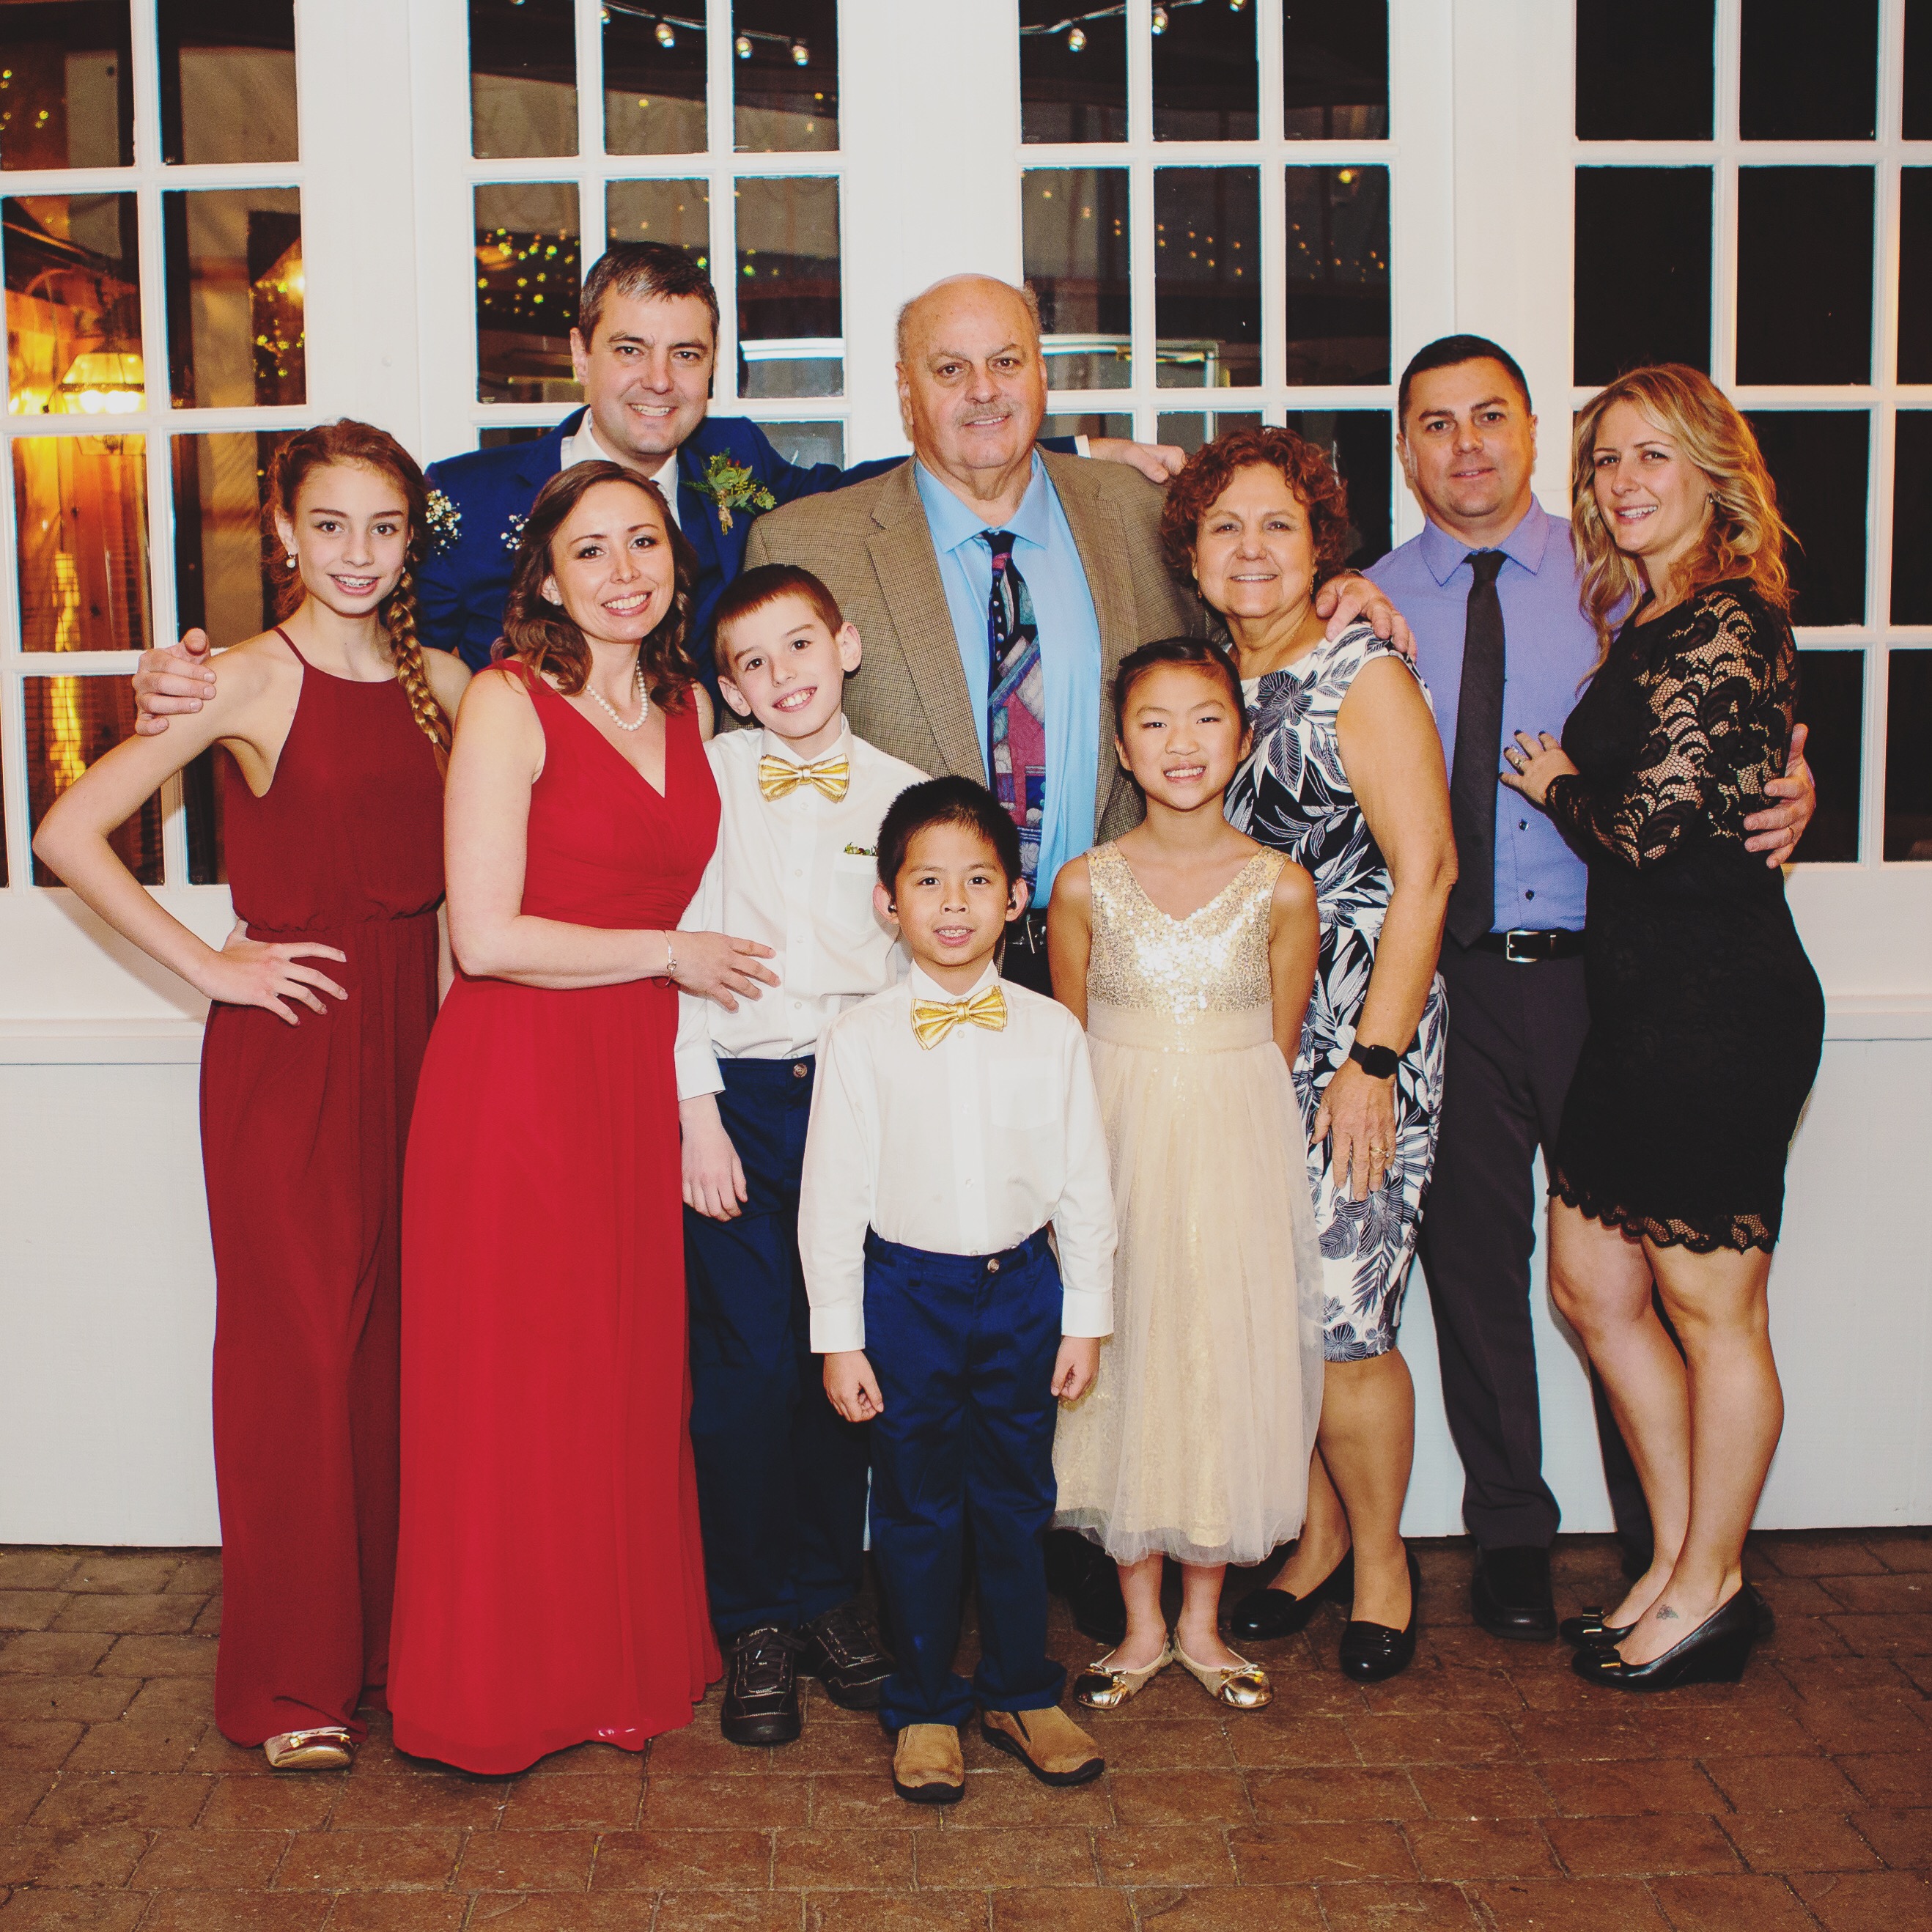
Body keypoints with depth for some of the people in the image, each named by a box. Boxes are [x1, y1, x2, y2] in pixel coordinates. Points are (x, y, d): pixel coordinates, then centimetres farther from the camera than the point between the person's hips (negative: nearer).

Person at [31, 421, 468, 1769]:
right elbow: (70, 832, -10)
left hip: (411, 1036, 5)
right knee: (300, 1347, 1)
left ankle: (394, 1633, 25)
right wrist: (208, 965, -9)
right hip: (288, 1046, -5)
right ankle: (292, 1682, 14)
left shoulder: (441, 683, 9)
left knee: (399, 1338, 10)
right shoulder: (255, 680, -6)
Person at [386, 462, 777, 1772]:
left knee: (637, 1373, 11)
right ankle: (511, 1682, 19)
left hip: (641, 1081, 6)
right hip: (516, 1077, -6)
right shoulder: (510, 704, -8)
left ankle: (635, 1654, 27)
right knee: (521, 1381, 2)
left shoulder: (689, 709, 12)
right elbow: (488, 937, -15)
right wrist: (672, 954, -7)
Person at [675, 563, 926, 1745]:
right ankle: (755, 1622, 15)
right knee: (746, 1369, -1)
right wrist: (700, 1114, -7)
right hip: (737, 1098, -2)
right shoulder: (708, 778, 1)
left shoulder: (902, 795, 6)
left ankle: (831, 1596, 24)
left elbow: (925, 961, 8)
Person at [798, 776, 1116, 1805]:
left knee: (1018, 1500, 14)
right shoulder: (860, 1039, -6)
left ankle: (1021, 1693, 32)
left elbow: (1084, 1184, 4)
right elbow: (832, 1192, -4)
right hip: (907, 1292, -2)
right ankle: (923, 1709, 26)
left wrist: (1085, 1316, 3)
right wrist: (839, 1336, -5)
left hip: (1022, 1289, 2)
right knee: (915, 1508, 9)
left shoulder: (1051, 1032, -1)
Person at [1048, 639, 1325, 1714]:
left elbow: (1279, 1050, 5)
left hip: (1240, 1151, 0)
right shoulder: (1088, 885, -2)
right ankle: (1144, 1625, 23)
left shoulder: (1281, 889, -3)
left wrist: (1226, 1120, 0)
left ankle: (1204, 1623, 24)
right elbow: (1069, 1051, 5)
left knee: (1231, 1364, 6)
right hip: (1116, 1149, 0)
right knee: (1124, 1365, 6)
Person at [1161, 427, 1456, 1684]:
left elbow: (1425, 871, -11)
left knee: (1338, 1318, -6)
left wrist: (1373, 1061, -15)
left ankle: (1380, 1556, 17)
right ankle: (1317, 1535, 26)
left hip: (1358, 1037, -5)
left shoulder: (1363, 673, -6)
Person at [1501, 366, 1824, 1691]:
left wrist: (1555, 783, -2)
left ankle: (1712, 1591, 22)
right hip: (1644, 998, 10)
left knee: (1710, 1309, 4)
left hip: (1718, 1004, -10)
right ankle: (1681, 1557, 29)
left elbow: (1649, 826, -20)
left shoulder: (1721, 628, -15)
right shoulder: (1650, 622, 15)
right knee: (1592, 1285, 14)